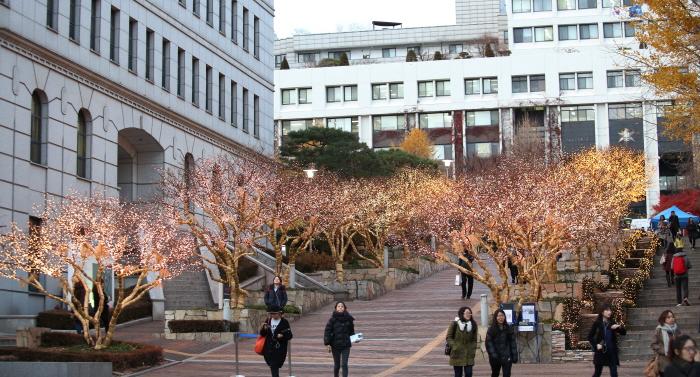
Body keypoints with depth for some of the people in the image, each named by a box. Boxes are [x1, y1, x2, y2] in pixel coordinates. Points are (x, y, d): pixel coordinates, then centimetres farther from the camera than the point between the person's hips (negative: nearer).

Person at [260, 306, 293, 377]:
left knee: (275, 366, -8)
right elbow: (262, 334, 9)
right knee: (272, 365, 5)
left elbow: (289, 336, -5)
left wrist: (282, 336, -24)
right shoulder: (268, 321, 7)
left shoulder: (284, 322, -4)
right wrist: (264, 329, -13)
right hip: (269, 347, 4)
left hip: (279, 348, -4)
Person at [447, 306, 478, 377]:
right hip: (457, 354, -2)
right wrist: (454, 347, -14)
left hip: (469, 355, 2)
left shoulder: (473, 324, 4)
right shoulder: (455, 324, -6)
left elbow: (474, 339, 10)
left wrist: (473, 350, 0)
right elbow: (449, 337, -2)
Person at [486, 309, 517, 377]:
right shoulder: (491, 329, -2)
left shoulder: (509, 328, 2)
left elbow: (513, 343, 2)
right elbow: (489, 343, -7)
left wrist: (514, 356, -2)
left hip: (507, 357, 0)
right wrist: (493, 354, -17)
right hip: (495, 358, 0)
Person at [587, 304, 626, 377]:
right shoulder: (597, 323, -4)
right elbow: (590, 337, -1)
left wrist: (619, 327, -15)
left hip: (612, 352, 2)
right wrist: (596, 345, -12)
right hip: (600, 352, -2)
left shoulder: (612, 323, 5)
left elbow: (624, 332, 4)